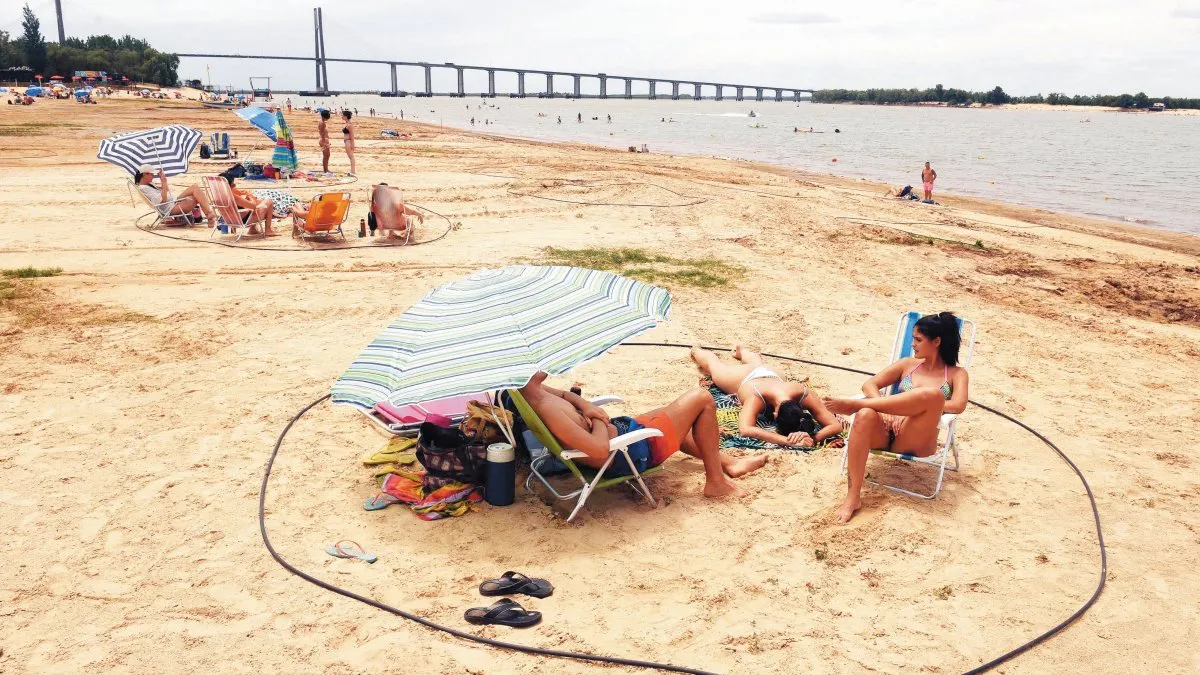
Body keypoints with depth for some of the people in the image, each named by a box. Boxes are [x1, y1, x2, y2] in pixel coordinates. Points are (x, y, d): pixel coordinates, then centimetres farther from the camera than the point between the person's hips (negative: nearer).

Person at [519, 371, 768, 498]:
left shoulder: (535, 391, -4)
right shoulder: (545, 408, -34)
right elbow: (600, 450, -38)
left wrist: (584, 404, -4)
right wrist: (599, 421, -18)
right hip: (637, 449, -10)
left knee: (672, 415, 34)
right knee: (702, 399, -2)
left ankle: (728, 463, 45)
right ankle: (716, 481, 10)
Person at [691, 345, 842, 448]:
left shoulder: (803, 394, -49)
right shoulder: (756, 397, -56)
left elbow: (836, 425, -48)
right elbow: (745, 430, -70)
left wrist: (813, 439, -68)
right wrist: (786, 440, -78)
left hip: (768, 374, 3)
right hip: (742, 378, -3)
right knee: (713, 363, 35)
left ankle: (740, 350, 76)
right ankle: (696, 351, 67)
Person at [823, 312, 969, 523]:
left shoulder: (956, 374, 14)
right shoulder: (907, 364, 23)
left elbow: (958, 405, -6)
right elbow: (869, 385, 13)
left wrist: (921, 406, -13)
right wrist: (887, 408, -7)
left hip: (915, 441, -3)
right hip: (885, 431, 3)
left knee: (932, 393, -33)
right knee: (866, 415, -36)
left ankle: (855, 404, -24)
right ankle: (853, 496, -33)